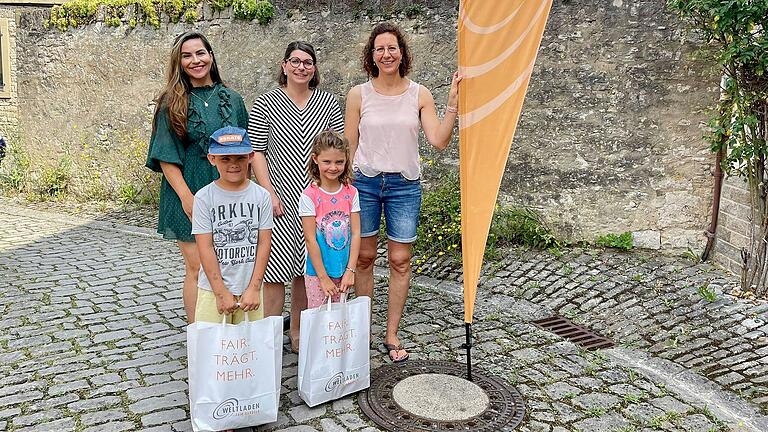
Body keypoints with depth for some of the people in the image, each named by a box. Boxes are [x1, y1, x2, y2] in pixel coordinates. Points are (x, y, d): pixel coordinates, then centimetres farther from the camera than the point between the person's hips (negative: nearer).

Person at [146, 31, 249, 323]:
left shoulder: (232, 100, 8)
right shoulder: (172, 103, 0)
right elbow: (166, 157, -4)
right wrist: (186, 195, -14)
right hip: (190, 197, -3)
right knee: (197, 268, 0)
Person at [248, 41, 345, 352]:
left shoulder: (328, 102, 8)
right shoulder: (266, 104, 2)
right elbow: (257, 152, -1)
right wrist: (269, 192, -10)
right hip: (281, 200, -2)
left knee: (307, 270, 10)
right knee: (276, 270, -4)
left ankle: (297, 334, 24)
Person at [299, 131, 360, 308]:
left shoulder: (351, 193, -2)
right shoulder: (309, 196, -13)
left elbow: (355, 233, -2)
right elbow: (310, 239, -13)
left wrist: (350, 270, -8)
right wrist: (324, 277, -13)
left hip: (343, 270, 4)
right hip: (317, 271, -3)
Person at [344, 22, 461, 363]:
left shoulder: (419, 95, 1)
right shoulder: (358, 95, 0)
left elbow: (438, 141, -7)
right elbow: (349, 146, 4)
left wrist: (452, 105, -16)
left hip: (404, 185, 0)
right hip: (364, 182, 0)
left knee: (400, 260, 3)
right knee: (364, 257, 7)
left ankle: (392, 335, 16)